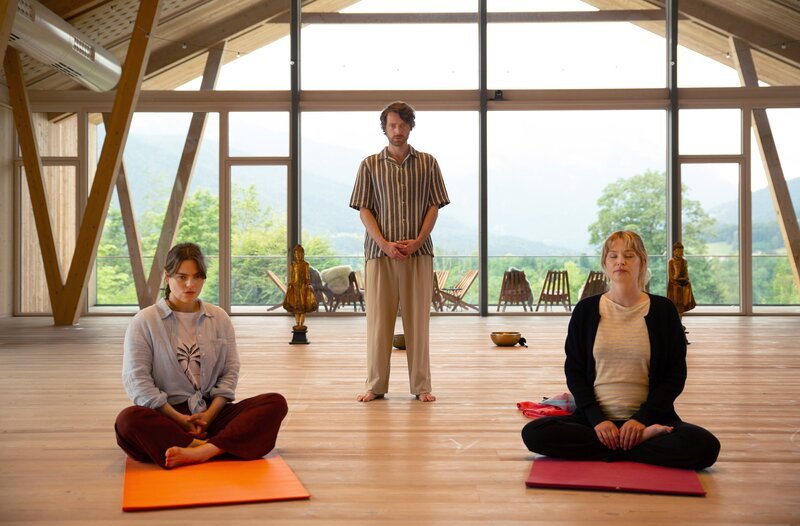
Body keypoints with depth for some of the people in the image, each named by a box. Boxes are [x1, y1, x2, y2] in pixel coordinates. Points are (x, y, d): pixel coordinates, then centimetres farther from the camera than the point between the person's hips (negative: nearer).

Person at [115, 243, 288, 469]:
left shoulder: (219, 318, 11)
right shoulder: (145, 321, 2)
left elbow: (230, 371, 7)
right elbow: (136, 379, -5)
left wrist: (209, 414, -9)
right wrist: (179, 418, -13)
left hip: (211, 411, 3)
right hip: (166, 415, -3)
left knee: (276, 402, -21)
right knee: (128, 419, -36)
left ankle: (204, 450, -38)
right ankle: (212, 448, -35)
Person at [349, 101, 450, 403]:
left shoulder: (428, 163, 8)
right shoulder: (370, 165, 7)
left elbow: (434, 206, 5)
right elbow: (364, 209, 3)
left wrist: (417, 241, -9)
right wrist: (385, 244, -9)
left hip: (418, 252, 0)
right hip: (380, 252, 0)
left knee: (418, 319, 3)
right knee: (378, 319, 1)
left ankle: (421, 385, 10)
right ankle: (376, 385, 11)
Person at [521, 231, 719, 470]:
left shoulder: (662, 310, 3)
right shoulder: (586, 309, 6)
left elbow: (675, 376, 4)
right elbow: (574, 372, 6)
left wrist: (642, 419, -10)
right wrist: (597, 419, -10)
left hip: (648, 417, -1)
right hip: (594, 419, 2)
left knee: (706, 445, -29)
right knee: (533, 433, -25)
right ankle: (641, 442, -18)